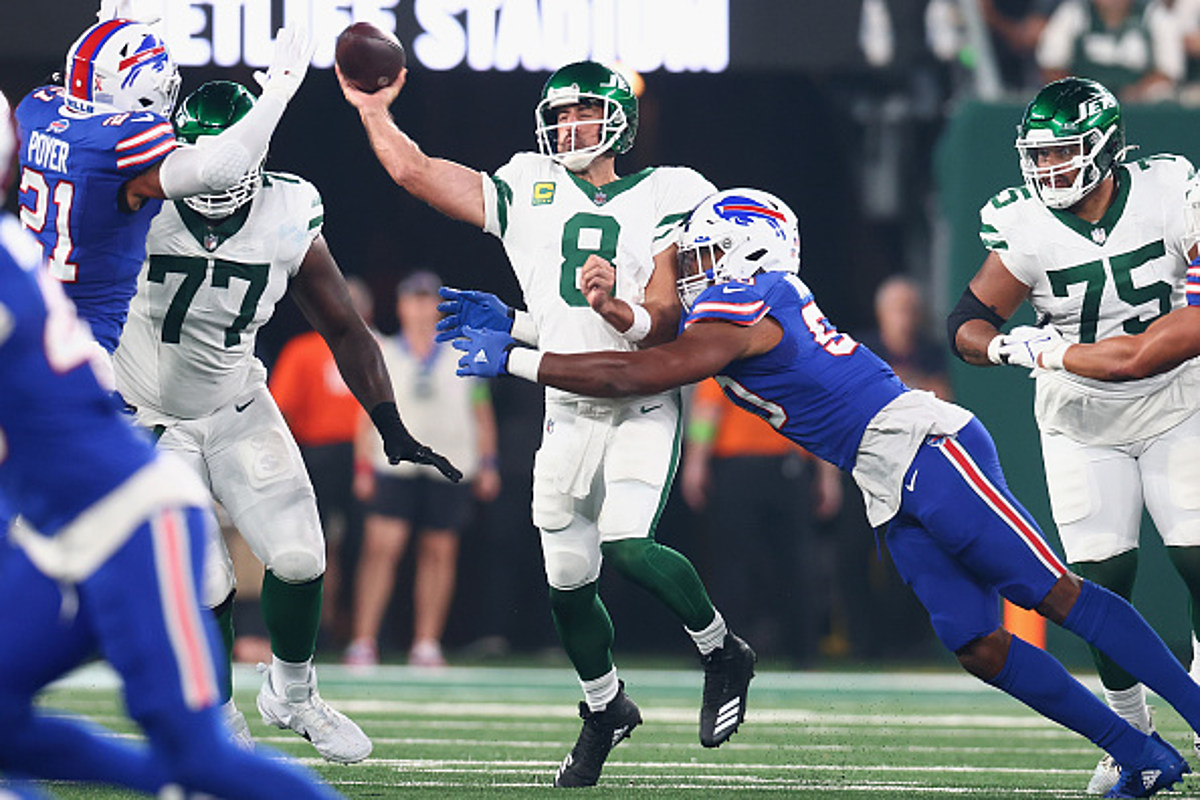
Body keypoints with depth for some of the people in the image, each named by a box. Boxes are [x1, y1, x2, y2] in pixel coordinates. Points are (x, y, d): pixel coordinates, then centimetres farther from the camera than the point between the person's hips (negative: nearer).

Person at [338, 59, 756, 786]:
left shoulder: (666, 197, -5)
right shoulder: (530, 190, 5)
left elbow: (666, 325, -13)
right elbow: (413, 171, 5)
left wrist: (614, 308, -31)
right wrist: (373, 110, 7)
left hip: (644, 404, -4)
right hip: (569, 411, 4)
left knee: (628, 548, -24)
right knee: (568, 581, 5)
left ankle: (722, 651, 1)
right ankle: (605, 706, 31)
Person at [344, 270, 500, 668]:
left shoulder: (464, 358, 10)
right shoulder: (383, 356, 9)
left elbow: (481, 412, 13)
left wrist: (487, 464, 7)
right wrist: (364, 467, 3)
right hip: (394, 467, -1)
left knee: (439, 552, 1)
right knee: (381, 546, -13)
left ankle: (427, 643, 8)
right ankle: (364, 641, -14)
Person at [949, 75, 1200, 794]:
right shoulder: (1029, 229, -15)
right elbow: (968, 324, -12)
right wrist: (1006, 346, -32)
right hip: (1081, 423, 0)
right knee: (1103, 575, -4)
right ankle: (1129, 726, 13)